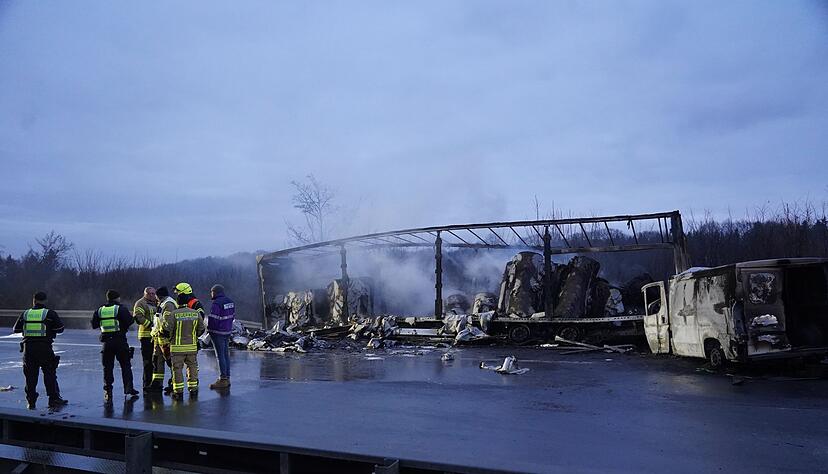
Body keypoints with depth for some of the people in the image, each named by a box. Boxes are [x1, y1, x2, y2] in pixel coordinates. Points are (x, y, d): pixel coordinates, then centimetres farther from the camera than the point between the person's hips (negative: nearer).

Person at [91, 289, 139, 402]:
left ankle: (108, 392, 7)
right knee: (125, 365, 7)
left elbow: (94, 324, 11)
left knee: (107, 367, 9)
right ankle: (128, 388, 2)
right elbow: (129, 321, -15)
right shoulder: (121, 308, -5)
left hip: (106, 342, 3)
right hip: (120, 341, -3)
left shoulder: (100, 310, 7)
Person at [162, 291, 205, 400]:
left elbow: (167, 330, -14)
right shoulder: (196, 313, -1)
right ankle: (193, 389, 19)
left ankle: (178, 391, 8)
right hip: (192, 346, 3)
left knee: (177, 368, 6)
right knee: (192, 367, 15)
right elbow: (201, 329, 5)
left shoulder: (173, 314, -13)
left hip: (178, 347, -3)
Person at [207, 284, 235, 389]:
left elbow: (212, 318, -19)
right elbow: (232, 316, 11)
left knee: (220, 356, -3)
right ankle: (227, 378, 18)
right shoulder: (230, 302, 8)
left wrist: (209, 329, -3)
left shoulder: (217, 303, -17)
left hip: (218, 332, -8)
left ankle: (223, 380, -1)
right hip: (227, 331, 8)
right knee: (226, 355, 13)